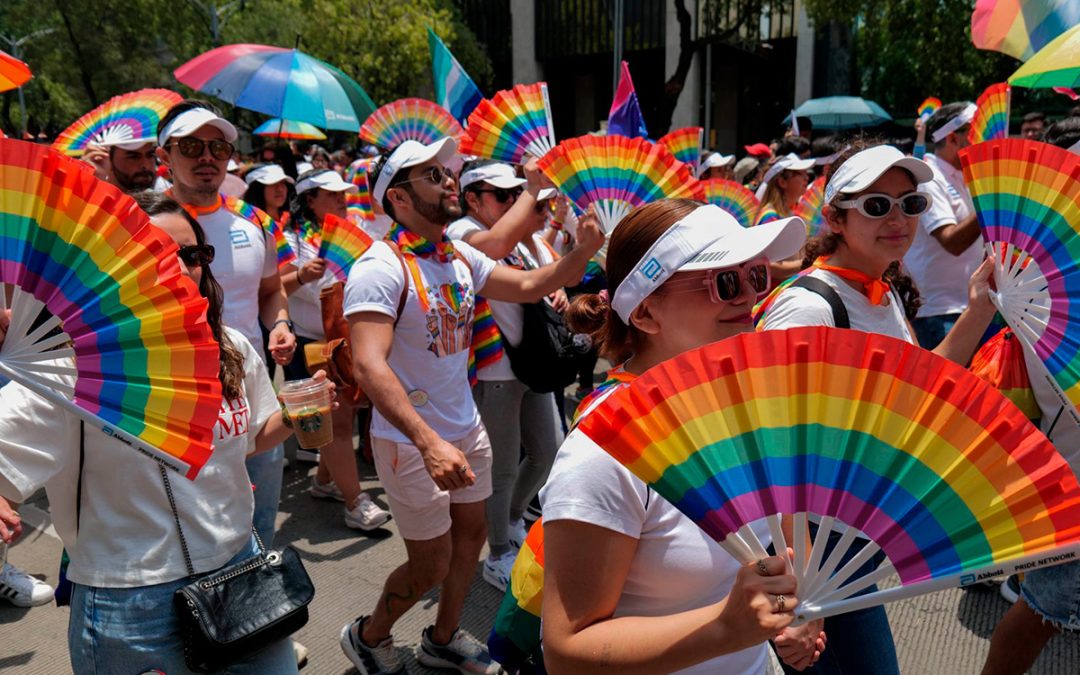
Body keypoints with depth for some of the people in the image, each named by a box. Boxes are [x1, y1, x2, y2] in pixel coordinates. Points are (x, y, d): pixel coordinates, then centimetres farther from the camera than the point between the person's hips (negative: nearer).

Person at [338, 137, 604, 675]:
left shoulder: (460, 256, 2)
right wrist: (429, 441, -42)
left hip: (466, 428, 8)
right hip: (411, 440, -7)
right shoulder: (381, 267, -22)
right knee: (432, 566, 4)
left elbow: (528, 286, 6)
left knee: (470, 535, 19)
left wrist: (581, 253, -12)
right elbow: (369, 366, -32)